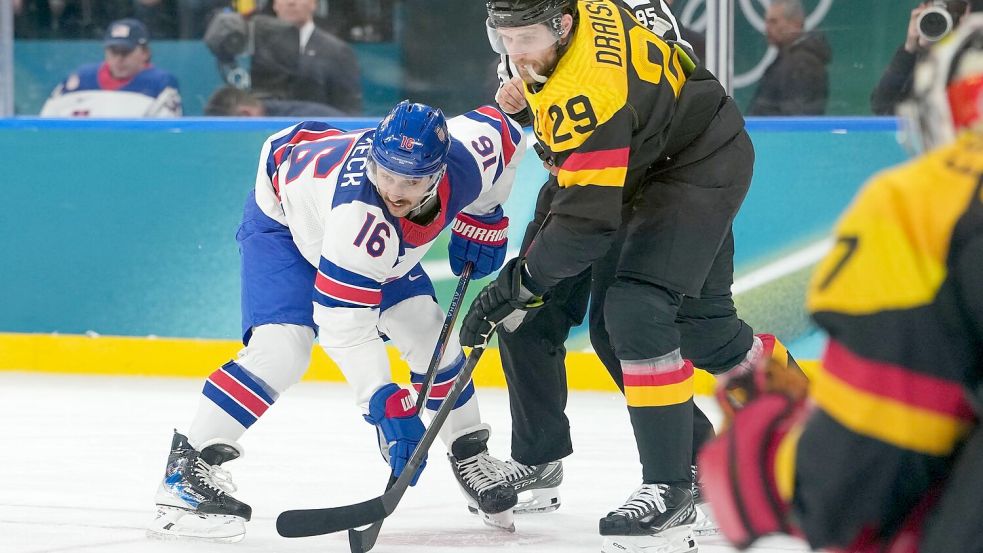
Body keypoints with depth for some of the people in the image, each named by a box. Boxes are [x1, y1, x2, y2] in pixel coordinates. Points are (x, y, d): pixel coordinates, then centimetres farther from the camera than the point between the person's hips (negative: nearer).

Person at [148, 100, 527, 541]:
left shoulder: (470, 156, -30)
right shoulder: (359, 215, -46)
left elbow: (500, 127, -4)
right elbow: (344, 323, -41)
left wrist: (483, 218, -5)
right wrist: (384, 403, -45)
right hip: (283, 218, -6)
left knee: (429, 334, 1)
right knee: (283, 347, -25)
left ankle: (469, 455, 22)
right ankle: (190, 466, -23)